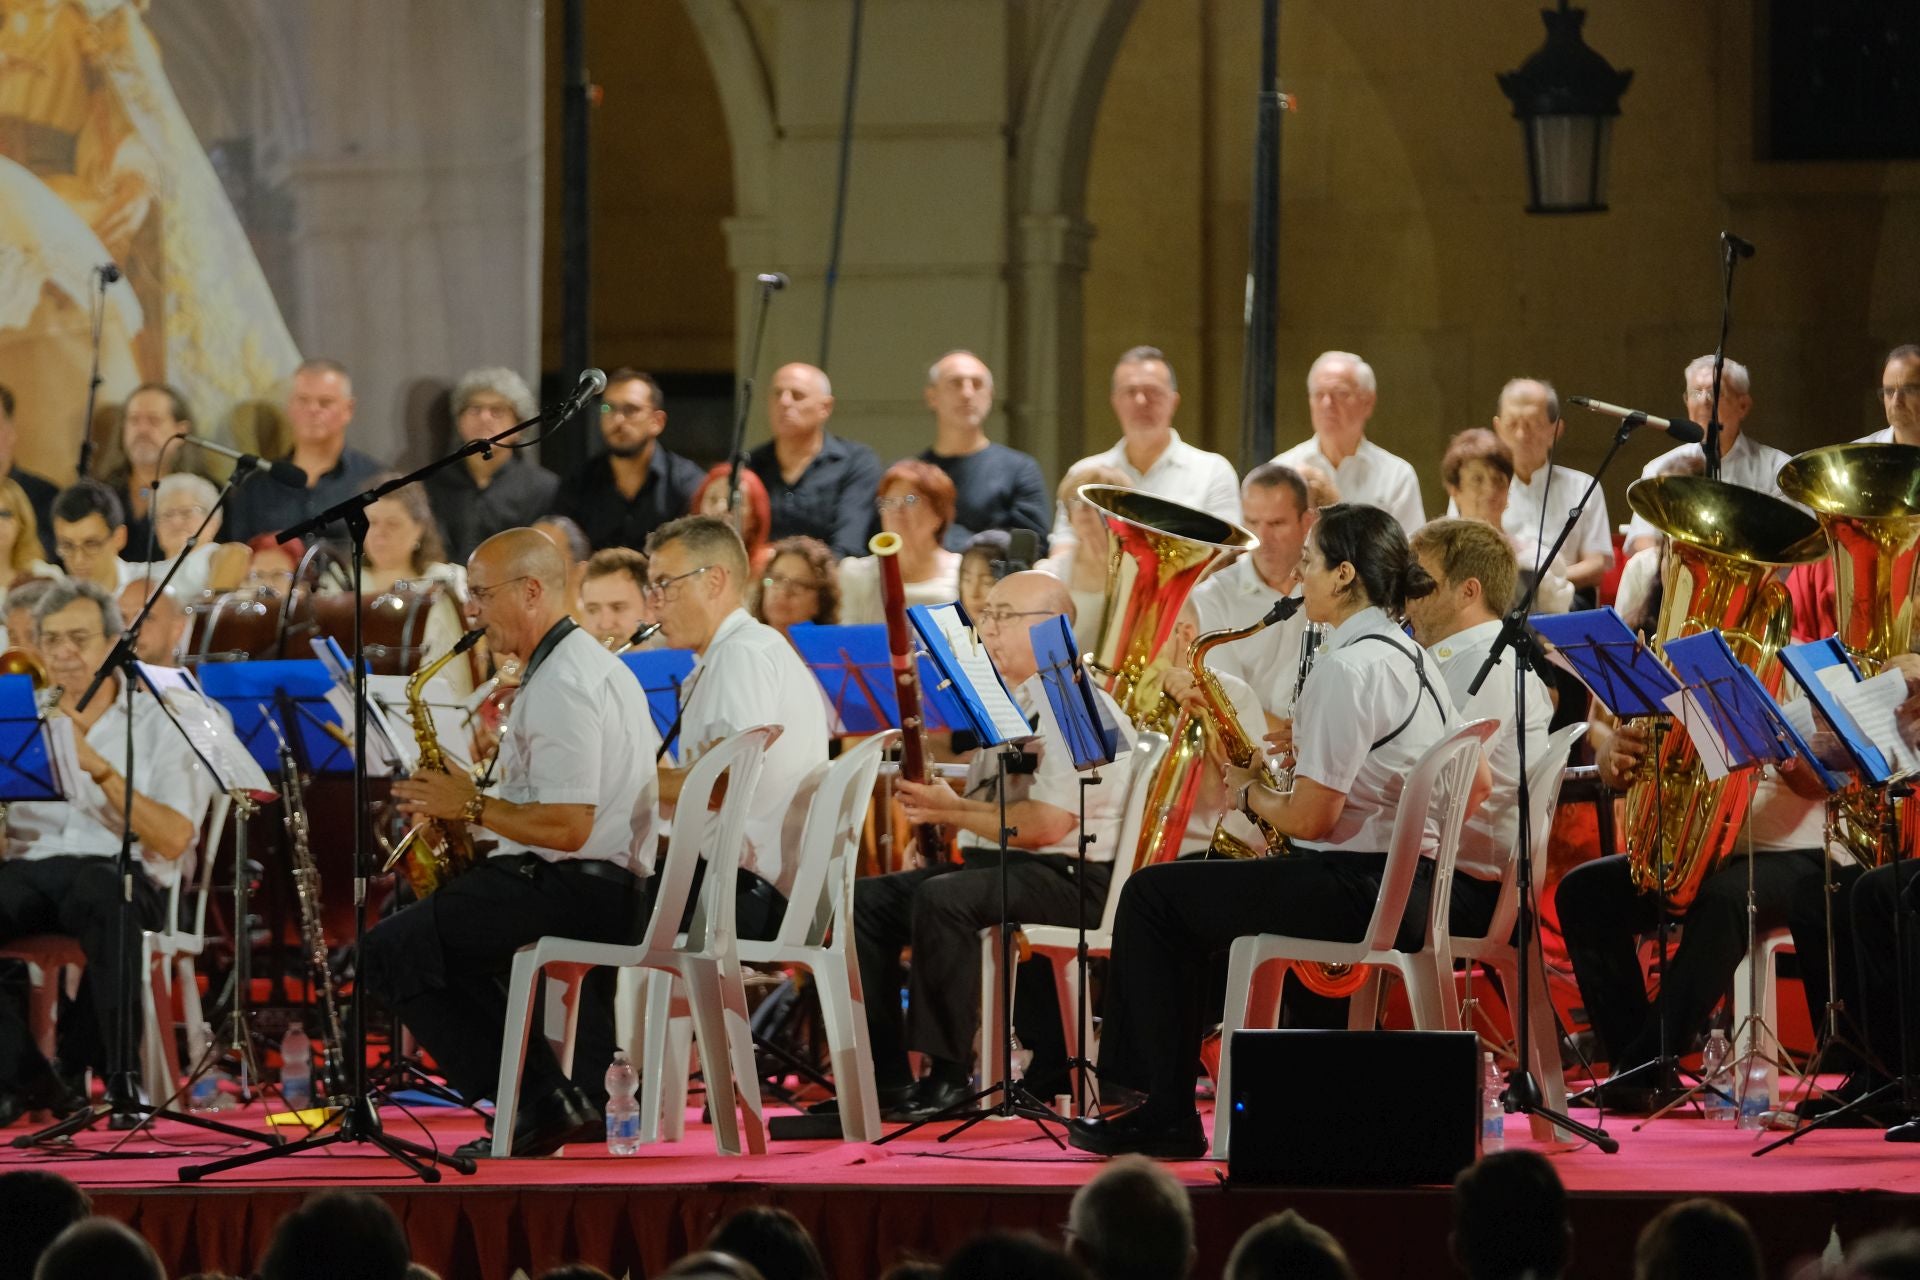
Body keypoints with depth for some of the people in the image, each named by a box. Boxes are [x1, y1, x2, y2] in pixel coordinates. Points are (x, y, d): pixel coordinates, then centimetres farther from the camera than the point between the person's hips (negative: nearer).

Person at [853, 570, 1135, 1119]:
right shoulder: (1006, 703, 21)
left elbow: (1044, 825, -22)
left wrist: (952, 809, -14)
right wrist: (931, 795, 5)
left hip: (1067, 876, -10)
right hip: (992, 866, 10)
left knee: (941, 899, -34)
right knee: (865, 899, -5)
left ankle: (948, 1072, -26)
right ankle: (886, 1077, -10)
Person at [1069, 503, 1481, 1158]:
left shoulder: (1348, 667, -18)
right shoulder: (1411, 656, 12)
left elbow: (1309, 818, -23)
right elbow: (1477, 786, 18)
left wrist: (1249, 790, 0)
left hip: (1359, 889, -10)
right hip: (1415, 881, 10)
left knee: (1152, 894, 1)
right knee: (1191, 878, 25)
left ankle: (1167, 1116, 2)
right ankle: (1142, 1088, 25)